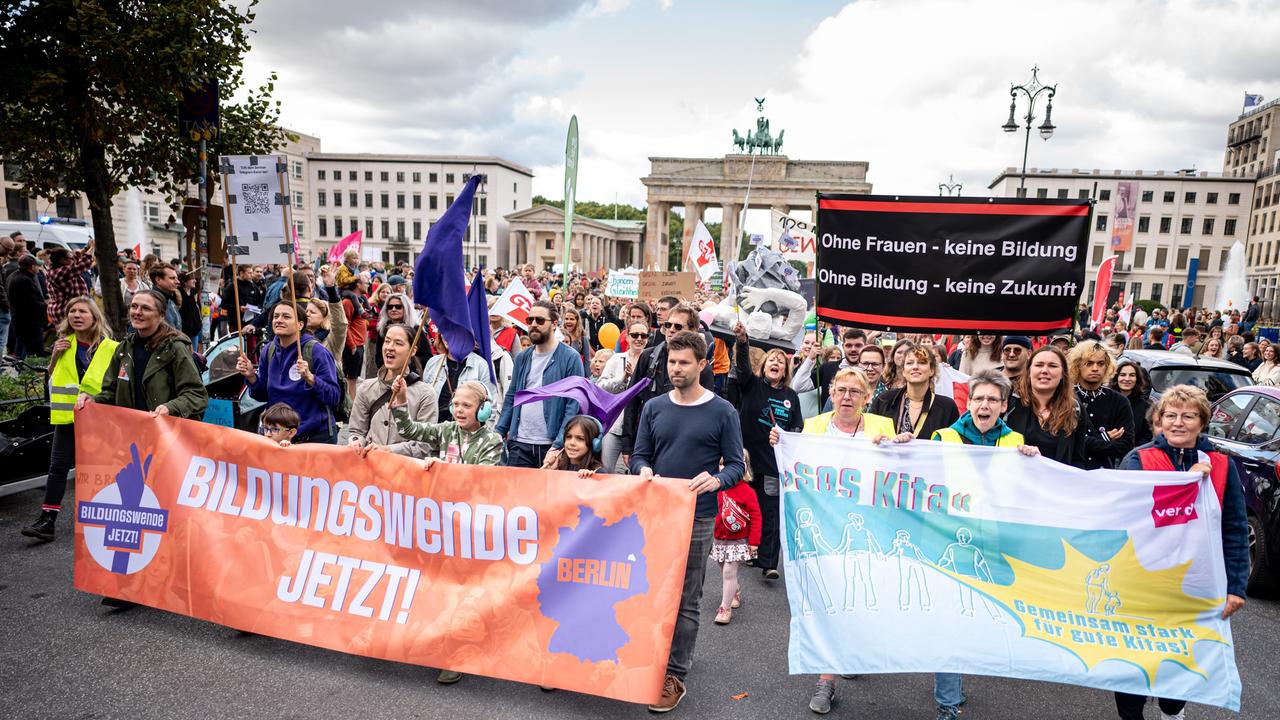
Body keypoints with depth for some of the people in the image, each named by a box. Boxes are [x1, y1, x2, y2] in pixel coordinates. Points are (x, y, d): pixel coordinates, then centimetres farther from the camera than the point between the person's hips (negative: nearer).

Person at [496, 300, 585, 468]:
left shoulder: (571, 358, -6)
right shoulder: (522, 358, 11)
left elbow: (574, 405, -10)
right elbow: (511, 397, 16)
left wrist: (558, 445, -17)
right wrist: (498, 433, 5)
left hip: (551, 446, -4)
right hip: (519, 445, 4)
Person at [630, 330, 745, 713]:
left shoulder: (722, 412, -4)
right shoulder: (653, 408, 5)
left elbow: (736, 465, -3)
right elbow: (639, 456, 9)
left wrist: (716, 480, -23)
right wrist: (644, 471, -13)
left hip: (697, 516, -3)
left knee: (685, 599, 4)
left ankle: (674, 676, 15)